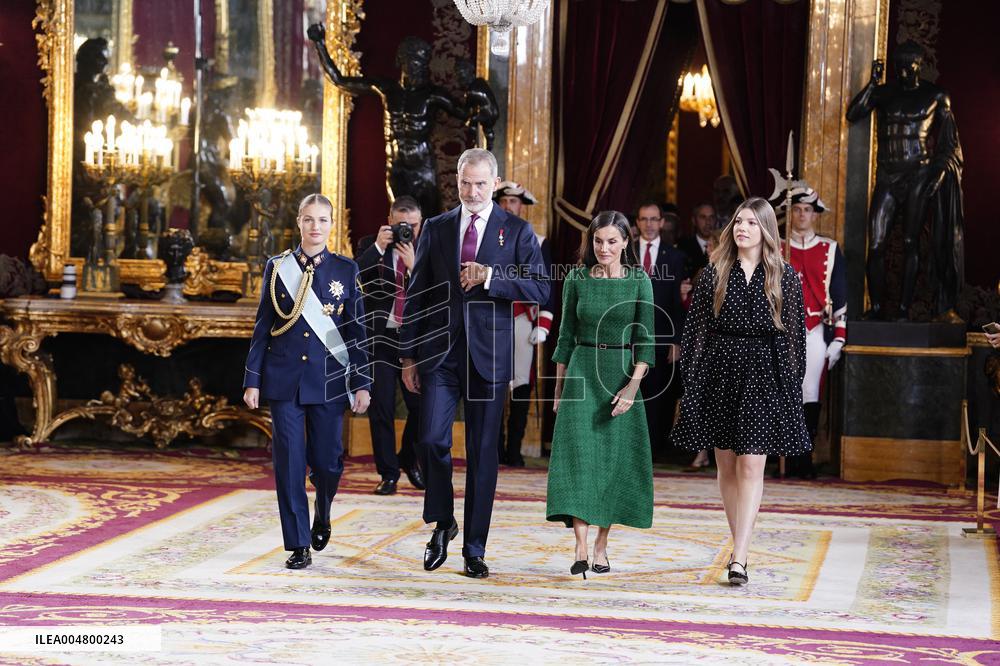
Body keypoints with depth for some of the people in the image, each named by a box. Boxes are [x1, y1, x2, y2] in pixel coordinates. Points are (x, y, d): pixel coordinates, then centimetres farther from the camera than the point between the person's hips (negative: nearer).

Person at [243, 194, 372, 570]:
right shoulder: (277, 267, 5)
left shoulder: (346, 270, 4)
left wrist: (361, 383, -2)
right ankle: (299, 545, 5)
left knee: (326, 461, 2)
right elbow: (262, 327, 6)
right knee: (289, 461, -3)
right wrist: (253, 379, 2)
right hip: (284, 379, 0)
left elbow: (357, 331, 4)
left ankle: (322, 516, 34)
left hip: (328, 379, 0)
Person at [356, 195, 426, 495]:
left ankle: (410, 461, 28)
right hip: (380, 337, -1)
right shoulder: (371, 246, 2)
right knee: (381, 407, 0)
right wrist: (378, 247, -20)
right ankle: (388, 473, 11)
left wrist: (413, 265, -19)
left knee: (421, 404, 2)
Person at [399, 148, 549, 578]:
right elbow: (416, 295, 10)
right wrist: (408, 356, 6)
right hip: (440, 352, 1)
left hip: (489, 355, -1)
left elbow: (540, 290, -5)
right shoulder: (435, 228, 9)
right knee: (433, 439, -10)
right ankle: (442, 523, 15)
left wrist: (489, 277, -17)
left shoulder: (517, 231, 3)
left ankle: (474, 549, 11)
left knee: (482, 453, 3)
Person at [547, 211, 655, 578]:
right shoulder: (576, 280, 3)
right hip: (582, 372, 0)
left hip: (622, 374, 0)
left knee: (615, 458, 4)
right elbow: (566, 336, 7)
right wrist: (559, 388, 7)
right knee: (578, 454, -11)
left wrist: (633, 385, -14)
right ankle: (581, 547, -17)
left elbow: (645, 338, -3)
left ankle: (601, 545, 14)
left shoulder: (639, 281, 0)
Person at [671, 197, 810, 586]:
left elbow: (795, 335, 4)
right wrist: (690, 382, 0)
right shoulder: (714, 274, 5)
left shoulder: (784, 277, 2)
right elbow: (695, 330, 5)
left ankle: (740, 557, -13)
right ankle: (739, 547, 20)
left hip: (764, 376, -2)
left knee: (751, 466, -9)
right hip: (720, 373, 2)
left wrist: (793, 385, -1)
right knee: (726, 466, 8)